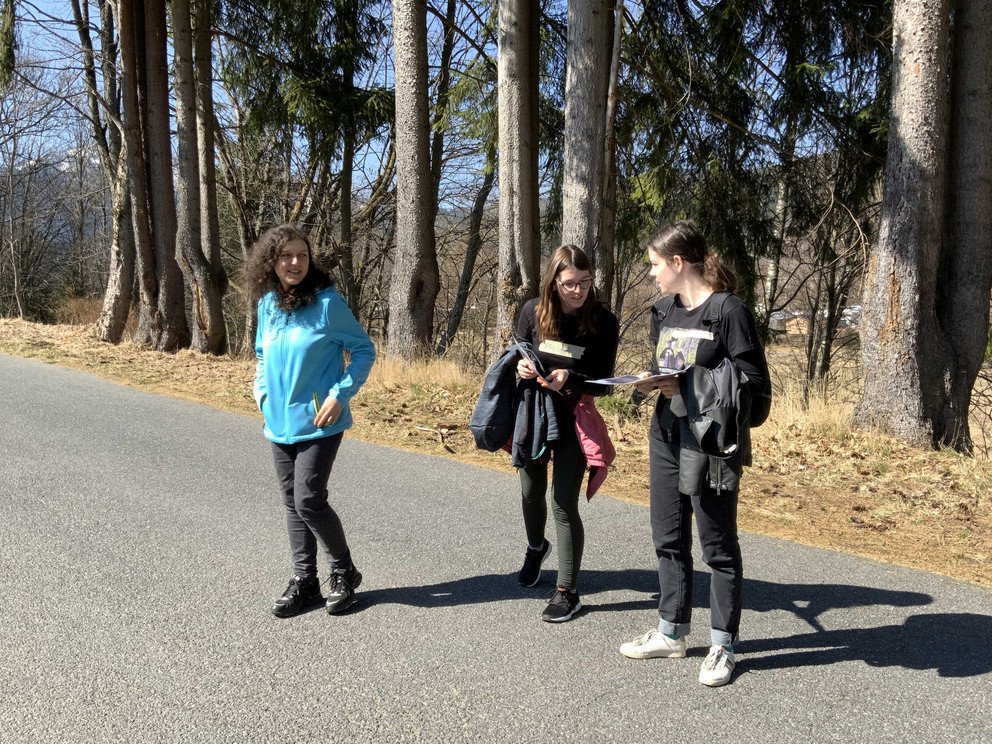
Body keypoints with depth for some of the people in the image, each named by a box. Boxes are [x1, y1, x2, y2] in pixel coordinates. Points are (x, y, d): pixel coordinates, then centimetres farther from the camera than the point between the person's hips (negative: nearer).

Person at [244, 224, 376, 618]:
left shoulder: (326, 302, -12)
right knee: (292, 503, 11)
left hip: (318, 422, -6)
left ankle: (343, 571, 13)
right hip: (279, 423, 6)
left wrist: (339, 395, -15)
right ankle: (304, 581, 23)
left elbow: (364, 350, -7)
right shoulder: (267, 304, 5)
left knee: (309, 500, -10)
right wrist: (262, 392, 7)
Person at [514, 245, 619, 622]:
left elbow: (603, 384, -12)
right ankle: (535, 547, 52)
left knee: (563, 503, -7)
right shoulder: (533, 312, -7)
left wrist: (569, 379, -31)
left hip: (574, 420, -3)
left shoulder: (603, 322, -14)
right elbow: (517, 356, 6)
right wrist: (521, 366, -18)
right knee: (531, 493, 20)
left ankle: (568, 592, 6)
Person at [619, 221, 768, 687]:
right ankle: (671, 633, 30)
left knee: (718, 544, 5)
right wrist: (650, 383, -2)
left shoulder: (728, 310, -14)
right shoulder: (664, 310, 9)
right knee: (668, 539, 15)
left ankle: (723, 645, 19)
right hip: (665, 437, 8)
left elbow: (754, 381, -16)